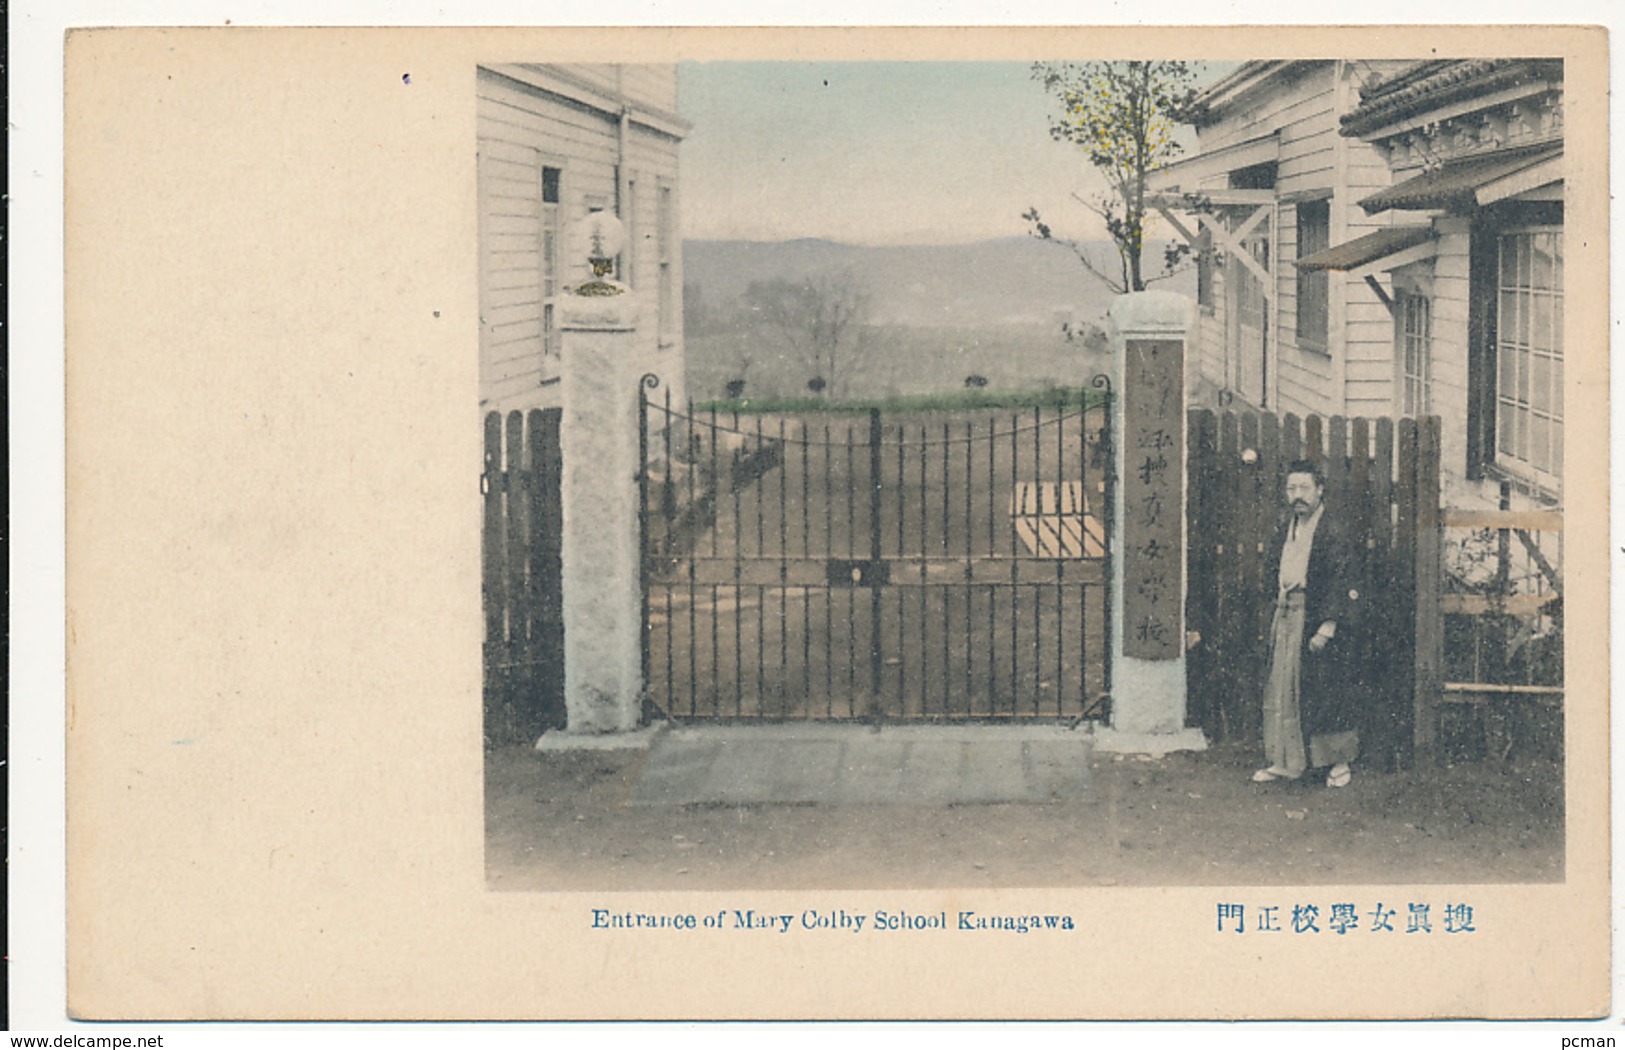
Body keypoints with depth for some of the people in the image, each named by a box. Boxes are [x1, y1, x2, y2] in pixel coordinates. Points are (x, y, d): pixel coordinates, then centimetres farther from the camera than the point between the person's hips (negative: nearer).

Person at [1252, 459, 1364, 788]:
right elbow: (1273, 567, 22)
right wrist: (1281, 592, 5)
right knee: (1282, 686, 8)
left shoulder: (1332, 531, -13)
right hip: (1286, 613, 7)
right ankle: (1284, 760, 16)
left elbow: (1337, 582, -17)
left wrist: (1327, 626, -21)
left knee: (1325, 690, 0)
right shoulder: (1287, 524, 11)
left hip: (1316, 616, -7)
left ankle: (1339, 761, 13)